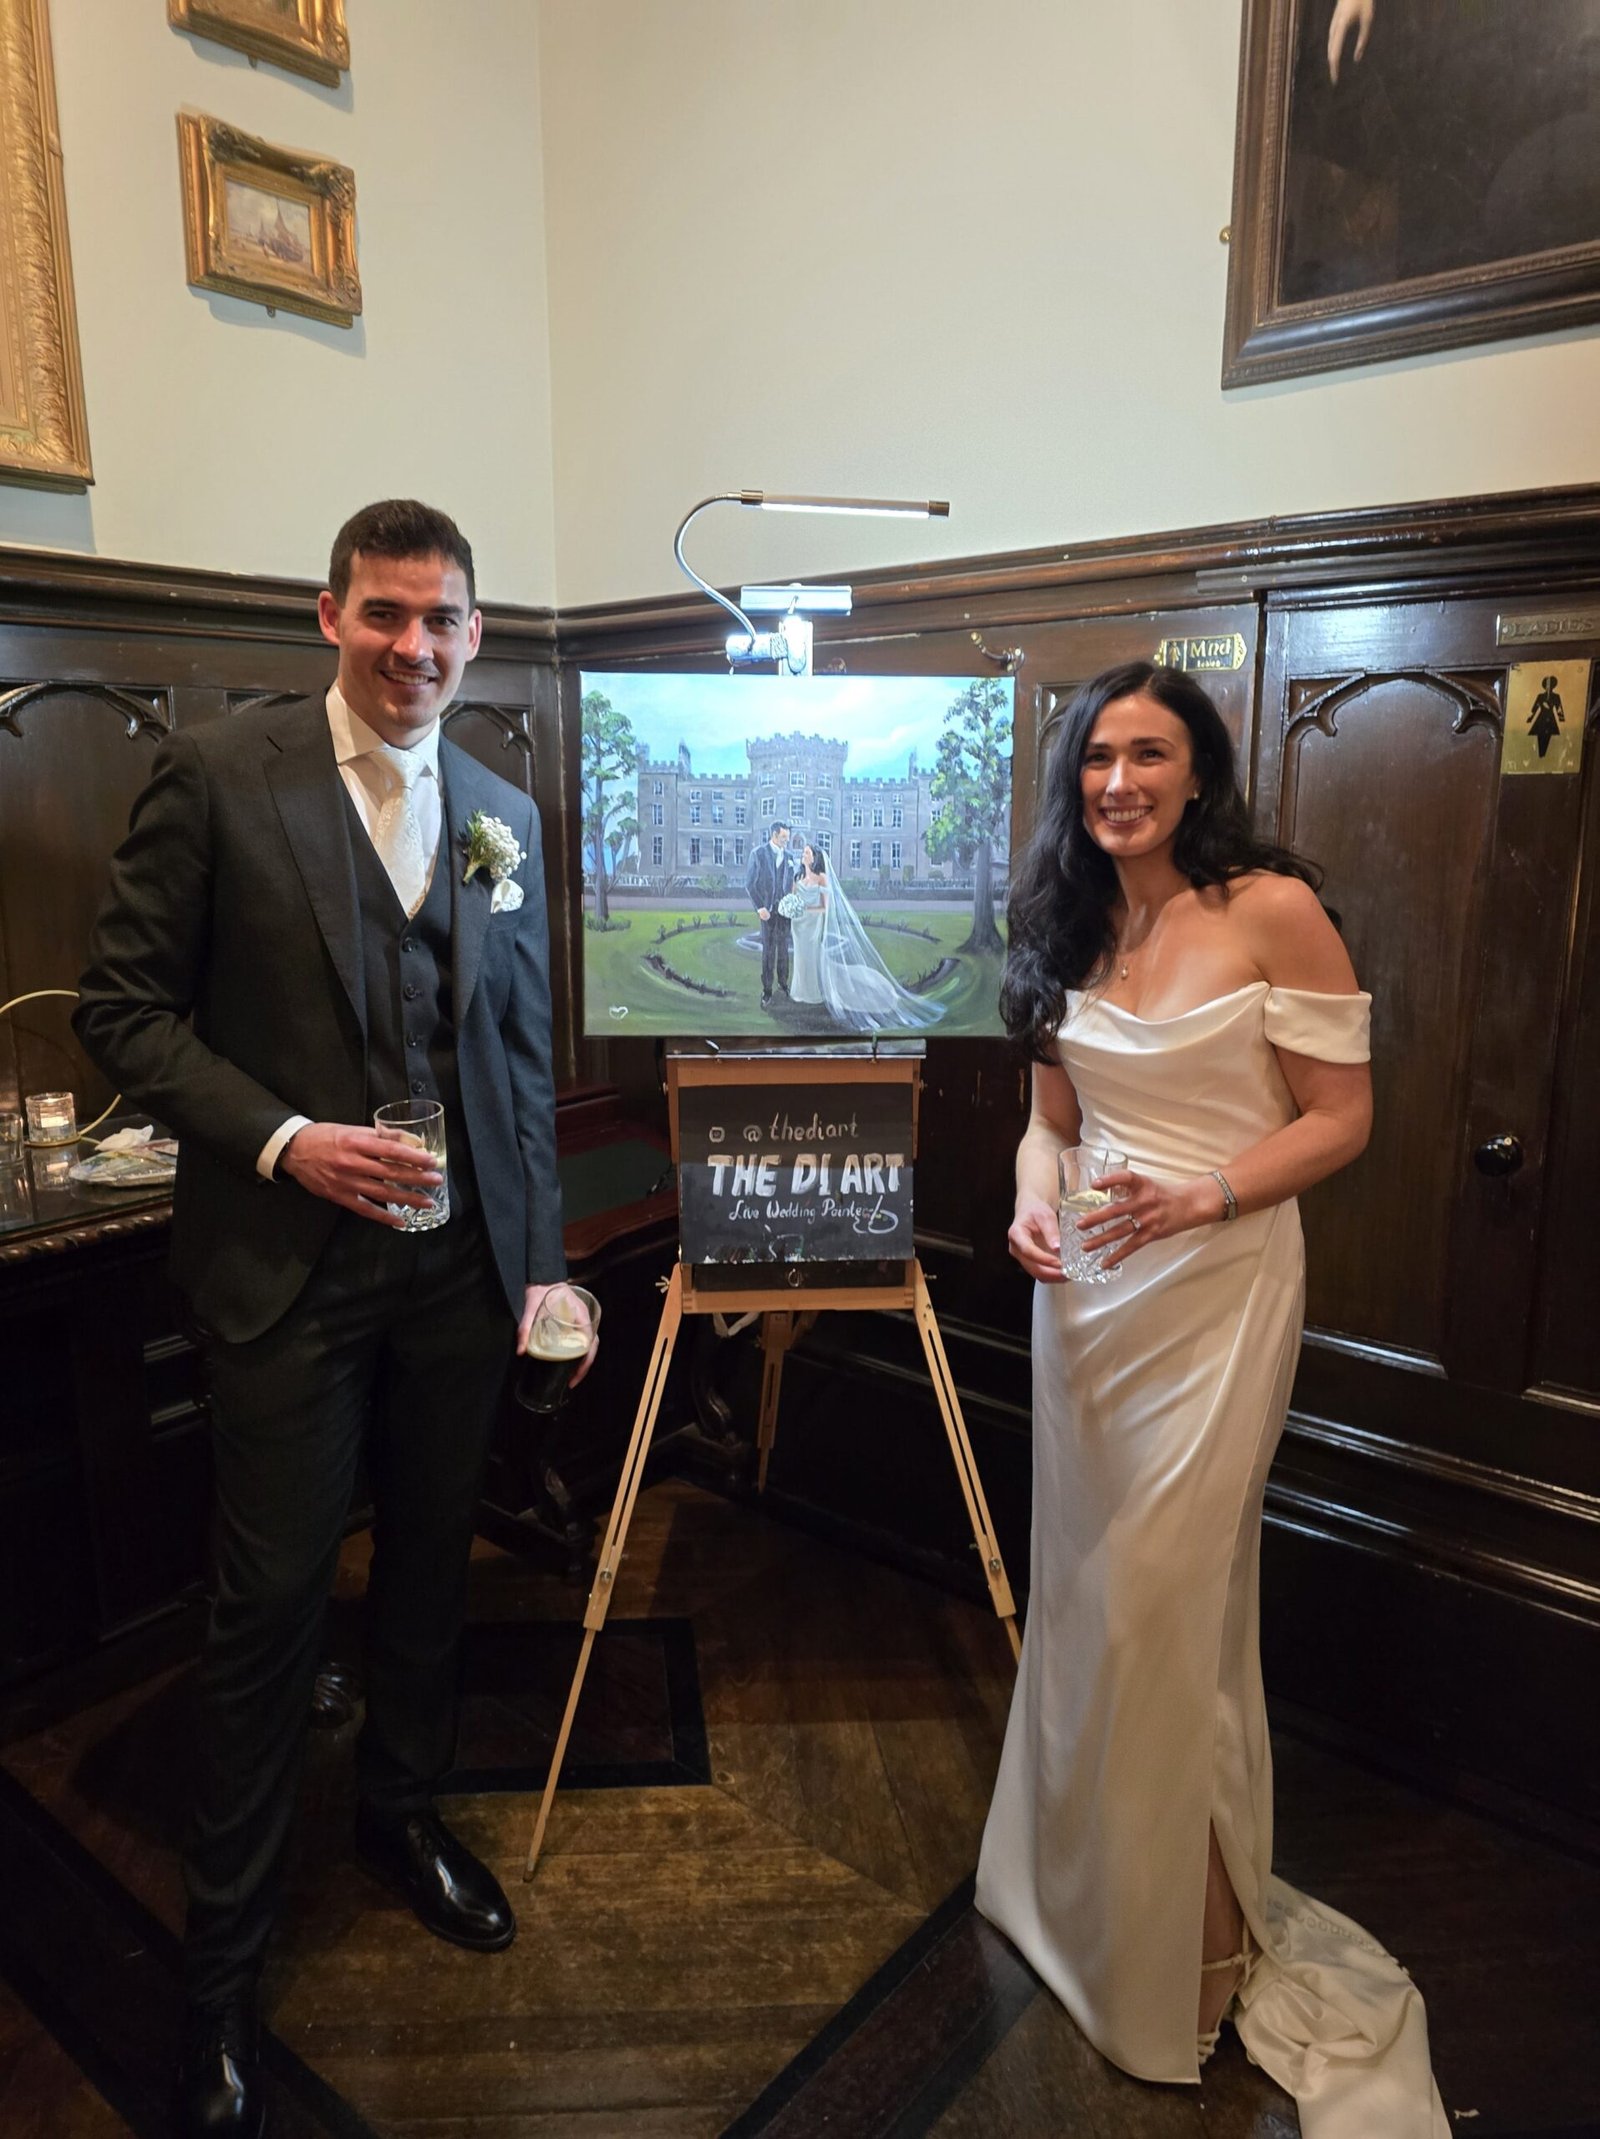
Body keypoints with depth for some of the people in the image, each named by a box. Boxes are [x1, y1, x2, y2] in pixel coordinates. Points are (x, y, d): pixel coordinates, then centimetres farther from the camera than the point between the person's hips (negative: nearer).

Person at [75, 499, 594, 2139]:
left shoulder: (504, 816, 8)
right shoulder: (215, 775, -5)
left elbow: (522, 1054, 10)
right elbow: (124, 1005, -5)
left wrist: (539, 1254, 9)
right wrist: (282, 1140, -18)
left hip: (457, 1266, 4)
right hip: (287, 1263, -4)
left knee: (429, 1564, 18)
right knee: (270, 1605, 6)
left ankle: (402, 1815, 44)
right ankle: (221, 1963, 29)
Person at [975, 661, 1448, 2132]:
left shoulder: (1274, 909, -10)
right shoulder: (1067, 926, 7)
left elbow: (1342, 1118, -9)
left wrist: (1198, 1198, -22)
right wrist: (1033, 1200, -8)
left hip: (1216, 1288, -6)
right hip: (1088, 1286, 6)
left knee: (1164, 1599, 0)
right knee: (1083, 1586, 16)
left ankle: (1194, 1939, 24)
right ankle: (1079, 1882, 39)